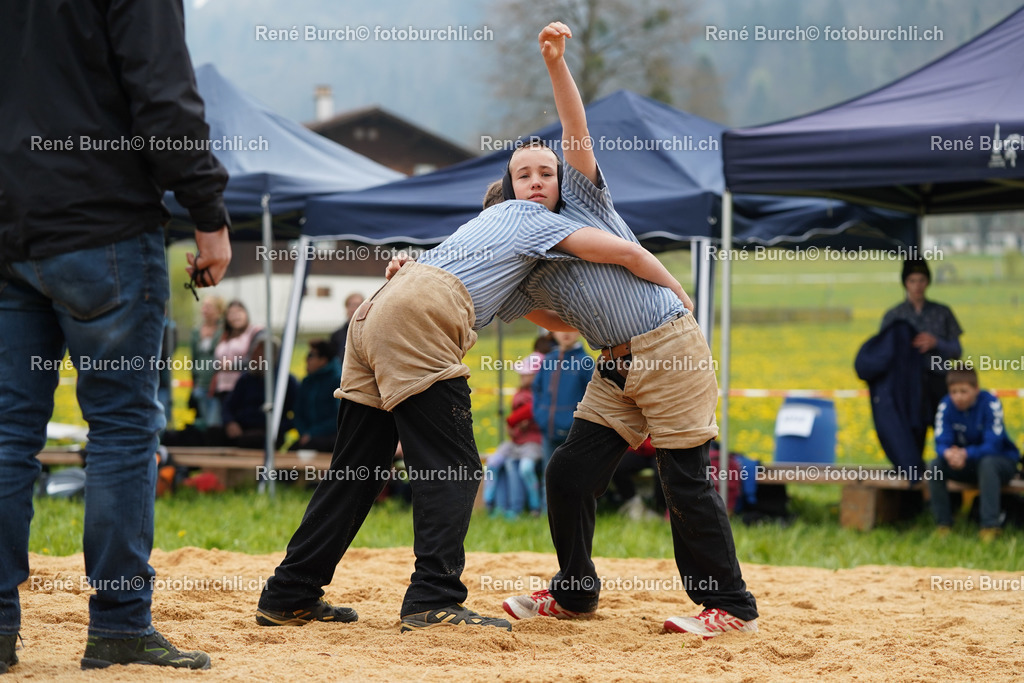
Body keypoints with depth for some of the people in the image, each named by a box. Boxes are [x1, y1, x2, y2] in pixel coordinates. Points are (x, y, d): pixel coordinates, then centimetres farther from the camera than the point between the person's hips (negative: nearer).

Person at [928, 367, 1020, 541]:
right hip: (965, 463, 4)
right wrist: (948, 453, -40)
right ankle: (943, 525, -16)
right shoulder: (946, 406, -9)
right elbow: (941, 442, -14)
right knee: (936, 464, -23)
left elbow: (993, 445, -27)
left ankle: (990, 526, -37)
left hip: (1002, 460, -4)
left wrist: (965, 454, -45)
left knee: (987, 463, -39)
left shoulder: (990, 404, -22)